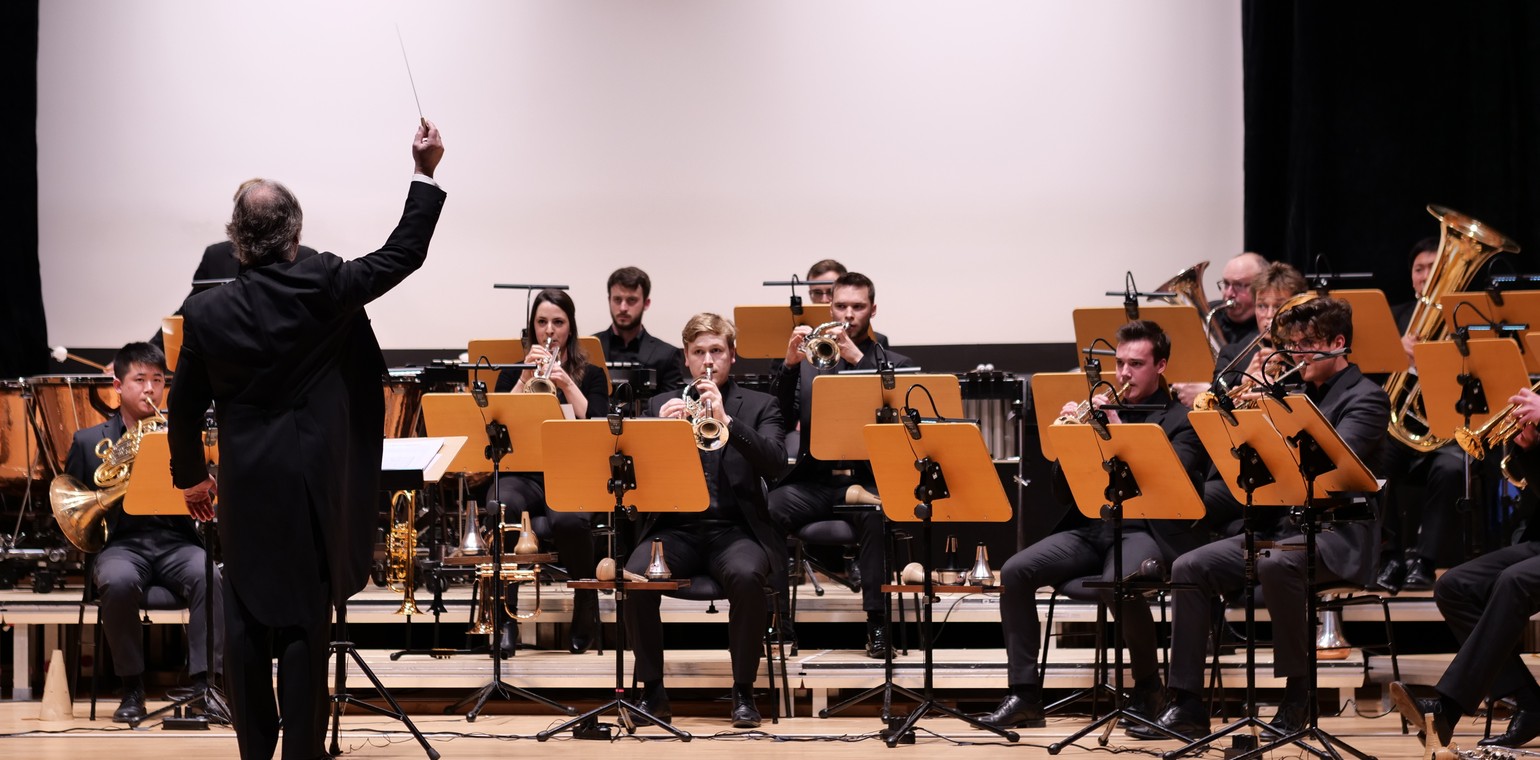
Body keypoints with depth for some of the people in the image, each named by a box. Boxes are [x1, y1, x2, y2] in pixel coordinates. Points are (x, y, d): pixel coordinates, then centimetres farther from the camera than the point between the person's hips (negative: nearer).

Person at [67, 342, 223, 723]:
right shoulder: (88, 441, 14)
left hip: (176, 541, 1)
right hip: (121, 543, 0)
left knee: (207, 576, -34)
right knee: (119, 582, -36)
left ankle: (203, 684, -31)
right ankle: (132, 689, -20)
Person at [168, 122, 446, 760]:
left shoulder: (206, 312, -5)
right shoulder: (324, 288, -11)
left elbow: (185, 406, 4)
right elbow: (403, 254, -1)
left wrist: (190, 476, 19)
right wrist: (425, 172, 7)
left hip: (245, 491, 2)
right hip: (314, 486, -2)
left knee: (246, 622, 11)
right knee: (304, 624, 2)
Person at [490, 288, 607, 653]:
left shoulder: (590, 375, 16)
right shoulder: (512, 373, 18)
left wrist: (566, 383, -11)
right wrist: (526, 378, -6)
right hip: (522, 474, 1)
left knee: (570, 520, -38)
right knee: (501, 508, -38)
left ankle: (586, 606, -13)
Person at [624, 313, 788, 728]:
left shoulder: (759, 406, 12)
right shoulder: (660, 405, 16)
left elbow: (774, 464, -6)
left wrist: (725, 418, -17)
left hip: (735, 527, -1)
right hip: (674, 527, 2)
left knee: (747, 576, -35)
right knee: (635, 577, -29)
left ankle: (743, 690, -18)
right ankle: (652, 689, -12)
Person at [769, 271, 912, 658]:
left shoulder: (894, 364, 12)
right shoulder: (809, 358, 15)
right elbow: (780, 413, 2)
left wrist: (857, 358, -16)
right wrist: (789, 364, -14)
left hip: (868, 477, -1)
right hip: (814, 478, 2)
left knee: (875, 513, -36)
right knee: (766, 509, -29)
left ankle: (876, 621, -27)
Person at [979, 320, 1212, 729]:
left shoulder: (1182, 419, 6)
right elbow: (1065, 491, 15)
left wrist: (1119, 430, -16)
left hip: (1147, 530, -5)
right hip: (1091, 527, 5)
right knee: (1015, 571, -19)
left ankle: (1147, 687, -10)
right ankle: (1024, 695, -15)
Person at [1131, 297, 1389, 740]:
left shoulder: (1365, 397, -4)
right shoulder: (1299, 395, 18)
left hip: (1338, 532, -8)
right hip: (1281, 525, 8)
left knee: (1276, 565, -39)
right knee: (1189, 568, -10)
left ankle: (1298, 695, -22)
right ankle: (1187, 706, -10)